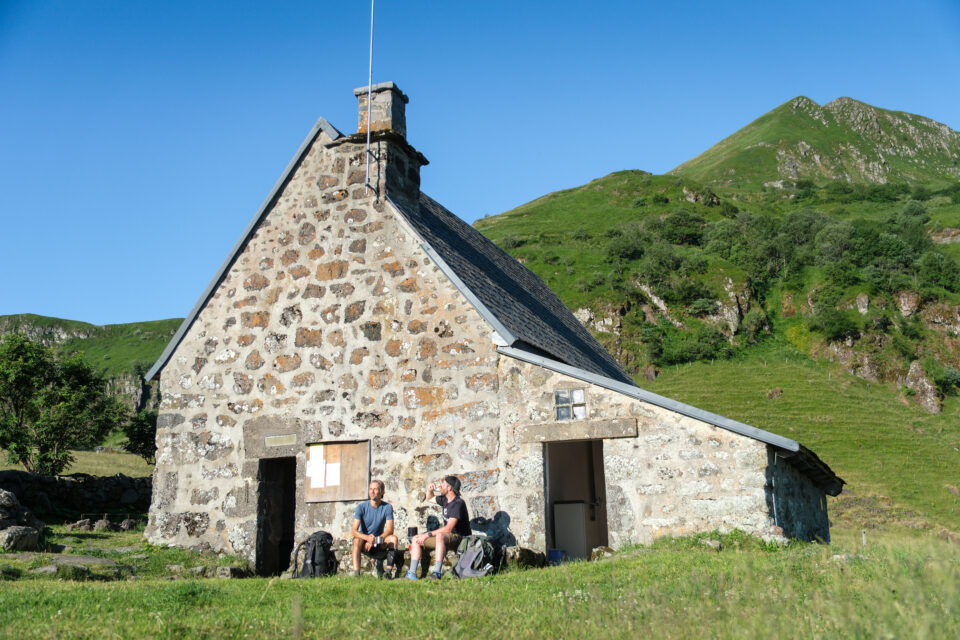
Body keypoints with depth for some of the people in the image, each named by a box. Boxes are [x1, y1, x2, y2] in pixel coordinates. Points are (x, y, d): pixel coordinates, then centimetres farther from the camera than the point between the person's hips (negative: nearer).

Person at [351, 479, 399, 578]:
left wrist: (375, 540, -30)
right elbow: (354, 531, -17)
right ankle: (356, 574, -37)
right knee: (357, 540, -33)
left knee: (393, 538, -26)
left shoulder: (387, 507, -7)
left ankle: (389, 571, -31)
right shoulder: (361, 507, -9)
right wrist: (368, 538, -37)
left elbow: (389, 530, -13)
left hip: (379, 544, 1)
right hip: (364, 541, -1)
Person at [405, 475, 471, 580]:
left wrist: (428, 534, -25)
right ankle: (412, 573, -6)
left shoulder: (458, 503, -19)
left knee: (440, 536, -40)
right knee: (416, 539, 3)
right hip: (447, 536, 10)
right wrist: (429, 490, 7)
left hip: (459, 537, -10)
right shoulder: (445, 499, 9)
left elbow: (448, 528, -26)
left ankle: (436, 573, -43)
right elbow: (430, 499, 31)